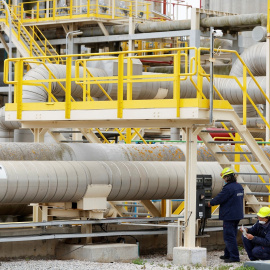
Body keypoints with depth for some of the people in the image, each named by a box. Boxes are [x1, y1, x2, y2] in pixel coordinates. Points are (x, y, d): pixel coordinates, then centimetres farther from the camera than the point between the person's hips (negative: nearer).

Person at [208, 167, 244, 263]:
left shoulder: (228, 188, -20)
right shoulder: (239, 187, 9)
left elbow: (219, 198, -16)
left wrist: (211, 203, 5)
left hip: (229, 216, -10)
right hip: (238, 215, 10)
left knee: (229, 236, -6)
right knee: (231, 235, 18)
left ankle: (234, 257, -8)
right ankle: (228, 254, 27)